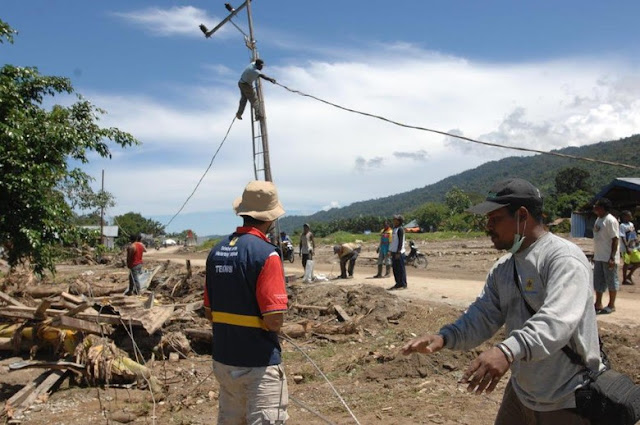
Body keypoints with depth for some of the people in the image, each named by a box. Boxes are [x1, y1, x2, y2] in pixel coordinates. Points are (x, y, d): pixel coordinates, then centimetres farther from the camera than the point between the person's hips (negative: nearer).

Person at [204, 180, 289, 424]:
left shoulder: (217, 251, 3)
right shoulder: (266, 253, -18)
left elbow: (209, 313, 11)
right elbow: (274, 321, -21)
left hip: (223, 360, 7)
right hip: (259, 364, -7)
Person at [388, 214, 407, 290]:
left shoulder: (400, 229, -11)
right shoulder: (394, 229, 17)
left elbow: (400, 241, -17)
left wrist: (398, 252, -20)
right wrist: (390, 251, 19)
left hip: (399, 252, -9)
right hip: (394, 252, 9)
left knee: (401, 269, -5)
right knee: (395, 268, 12)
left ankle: (403, 284, 0)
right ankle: (398, 284, 19)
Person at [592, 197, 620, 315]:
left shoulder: (610, 220, -16)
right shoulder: (599, 219, 11)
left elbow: (615, 239, -18)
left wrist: (612, 258, -22)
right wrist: (595, 255, 19)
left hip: (608, 258, -9)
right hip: (599, 257, 9)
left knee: (611, 281, 4)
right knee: (598, 281, 12)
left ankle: (611, 305, 15)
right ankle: (598, 305, 20)